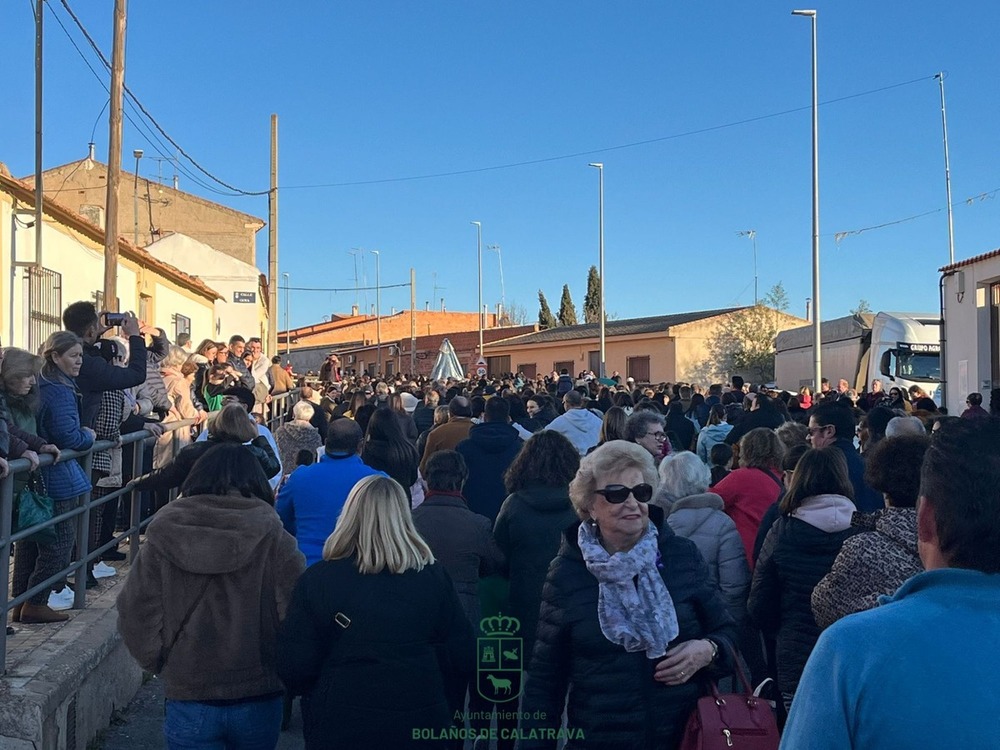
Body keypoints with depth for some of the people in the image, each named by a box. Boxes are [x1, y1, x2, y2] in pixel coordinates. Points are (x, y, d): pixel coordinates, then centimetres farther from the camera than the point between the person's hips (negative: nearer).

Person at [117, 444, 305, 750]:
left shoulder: (163, 537, -5)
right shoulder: (273, 539, -11)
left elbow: (136, 614, -3)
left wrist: (162, 664, 11)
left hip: (188, 701, 0)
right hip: (257, 700, 0)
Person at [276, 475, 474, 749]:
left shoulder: (318, 579, -12)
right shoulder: (434, 577, -6)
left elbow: (294, 668, -11)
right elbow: (462, 658, -2)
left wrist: (323, 698, 10)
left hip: (341, 728, -2)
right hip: (422, 725, 2)